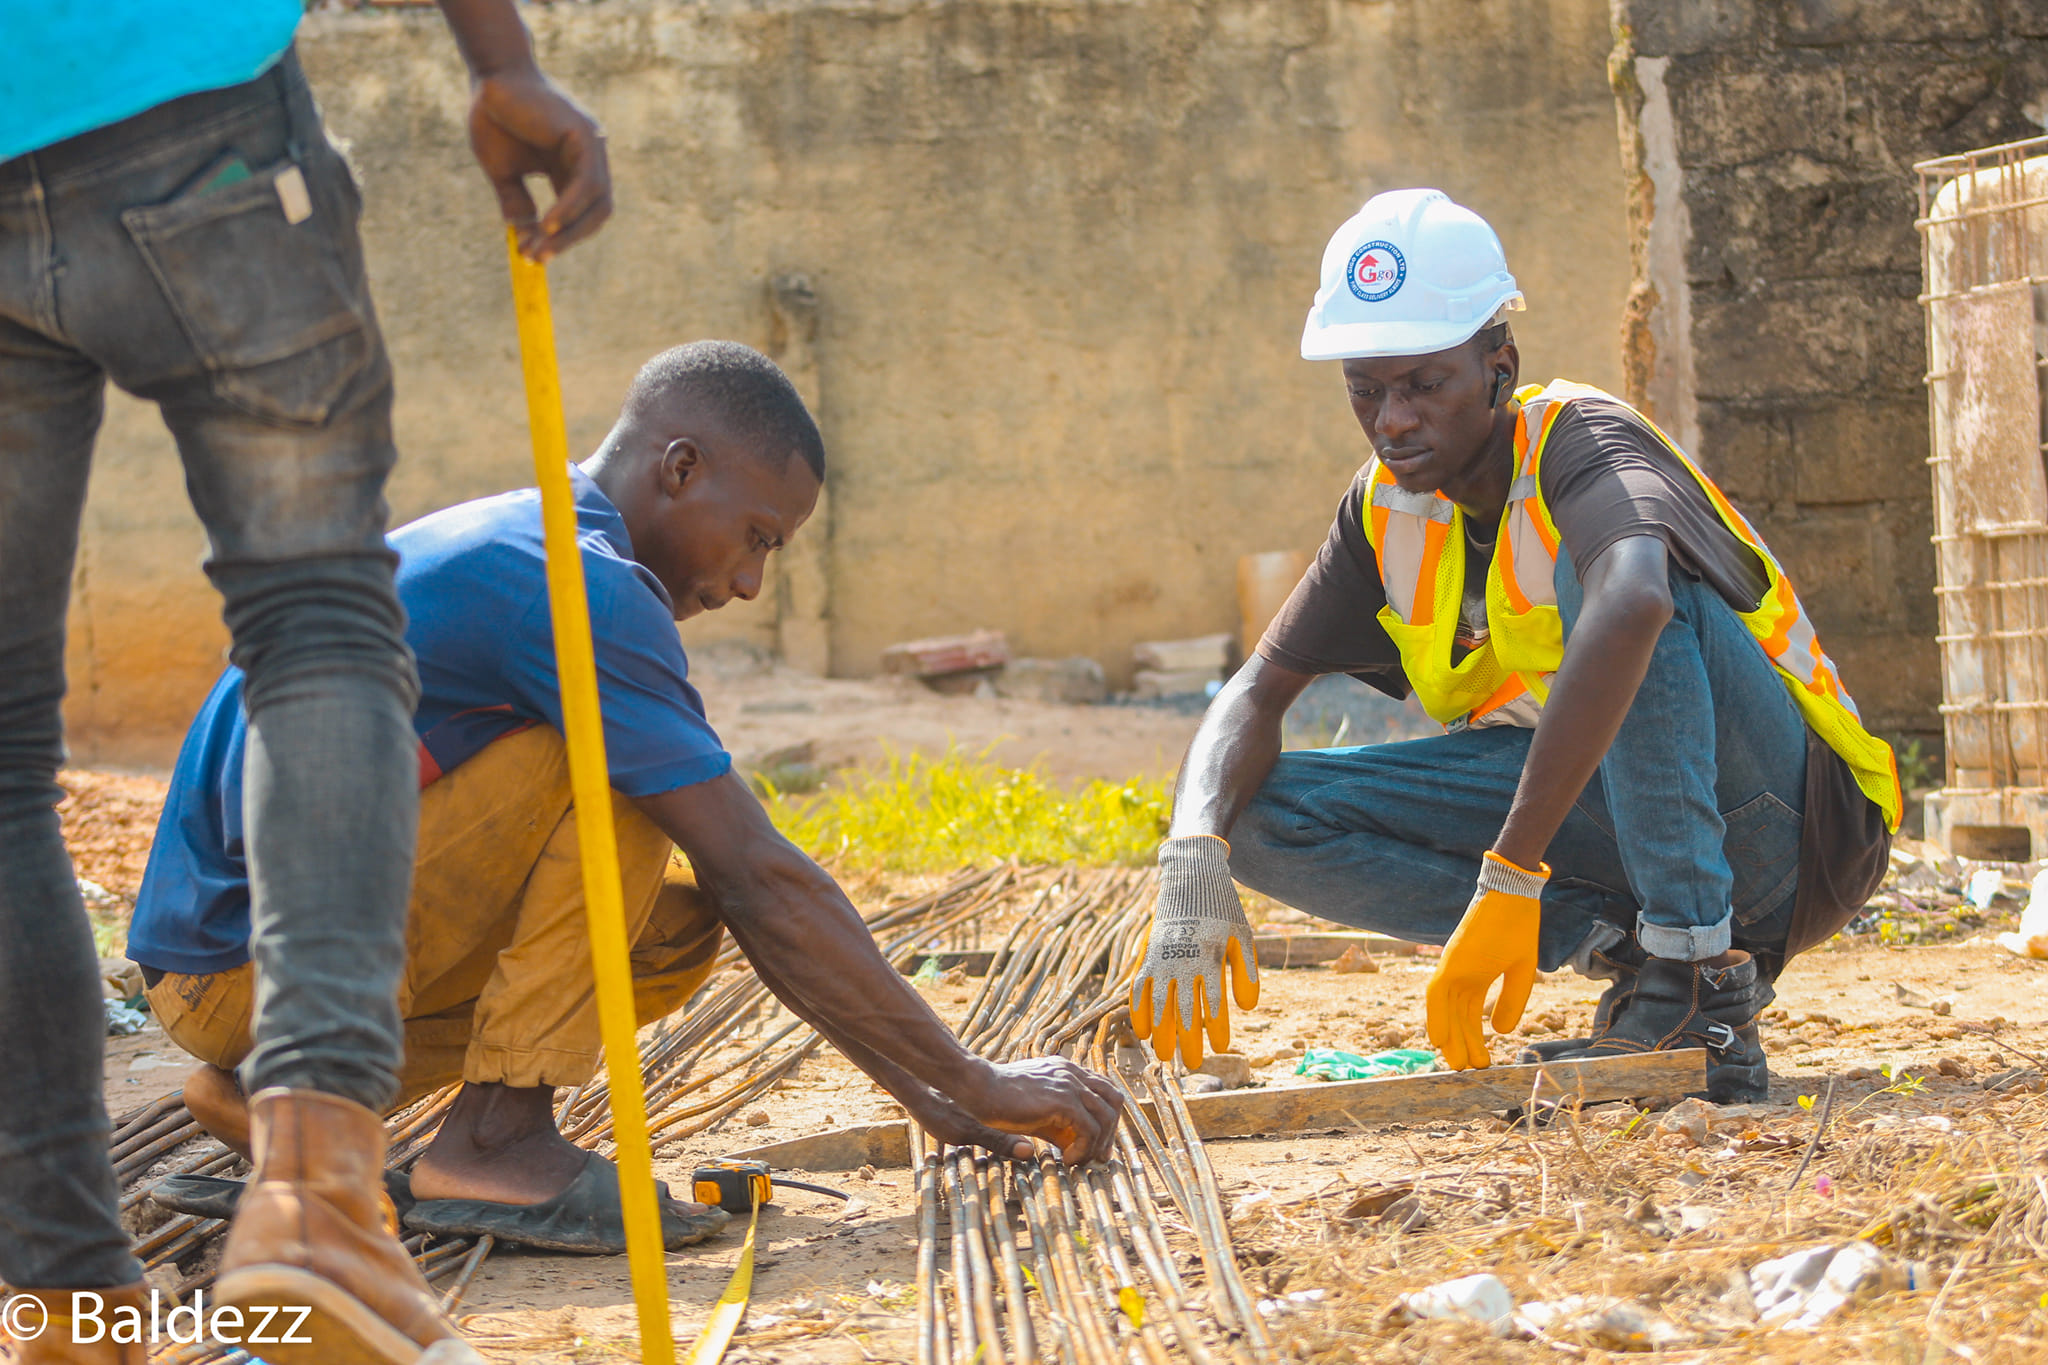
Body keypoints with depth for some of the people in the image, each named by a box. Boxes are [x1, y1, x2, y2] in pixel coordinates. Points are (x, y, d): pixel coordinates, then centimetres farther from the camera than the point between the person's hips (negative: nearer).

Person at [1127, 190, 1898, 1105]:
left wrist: (1510, 875, -47)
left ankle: (1699, 991, -31)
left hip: (1787, 817, -7)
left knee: (1599, 566, -32)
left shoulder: (1576, 440, -21)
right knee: (1264, 812, -9)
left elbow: (1632, 607, -44)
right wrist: (1193, 863, -22)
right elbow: (1258, 691, 1)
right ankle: (1625, 948, -11)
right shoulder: (1389, 508, 2)